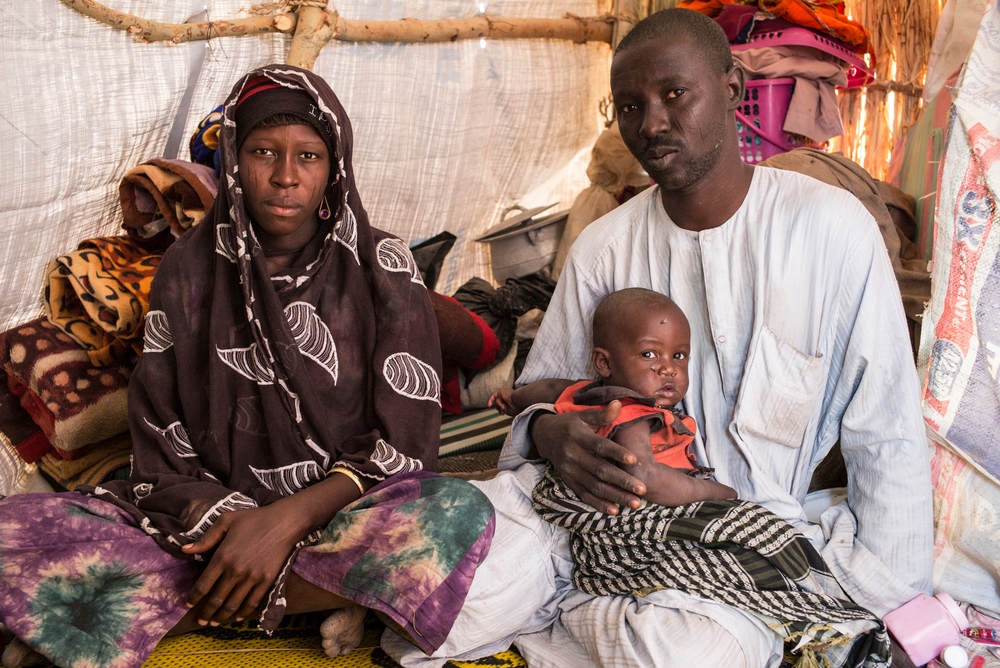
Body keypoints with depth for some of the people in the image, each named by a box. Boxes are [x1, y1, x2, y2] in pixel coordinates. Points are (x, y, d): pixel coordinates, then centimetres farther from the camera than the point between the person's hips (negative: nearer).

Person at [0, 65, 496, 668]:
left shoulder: (381, 268, -3)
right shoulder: (189, 269, 3)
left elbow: (405, 441, -7)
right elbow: (160, 439, 2)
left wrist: (289, 519, -21)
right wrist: (217, 519, -18)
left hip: (346, 510, 0)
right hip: (212, 513, 0)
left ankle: (168, 612, -21)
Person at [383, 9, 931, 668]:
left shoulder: (831, 227, -6)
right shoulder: (604, 247, 4)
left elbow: (887, 437, -4)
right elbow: (539, 397, 12)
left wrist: (890, 609, -5)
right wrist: (550, 434, -14)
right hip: (598, 499, 2)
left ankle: (542, 615, -6)